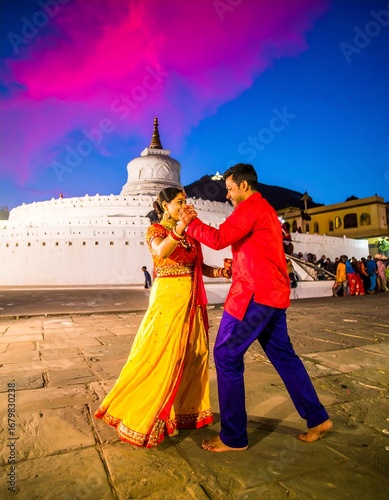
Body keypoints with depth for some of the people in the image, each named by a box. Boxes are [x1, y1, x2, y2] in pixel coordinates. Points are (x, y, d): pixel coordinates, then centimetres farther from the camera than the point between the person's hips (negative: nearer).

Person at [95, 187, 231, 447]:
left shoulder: (188, 234, 16)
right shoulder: (156, 229, -3)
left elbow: (199, 266, 11)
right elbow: (160, 252, -26)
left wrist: (220, 271, -6)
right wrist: (179, 227, -38)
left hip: (191, 299, 7)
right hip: (168, 297, -7)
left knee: (195, 355, 11)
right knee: (160, 356, -4)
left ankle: (186, 410, 30)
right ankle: (139, 417, 15)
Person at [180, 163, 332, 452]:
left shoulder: (250, 206, -9)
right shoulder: (266, 210, 21)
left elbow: (219, 239, -18)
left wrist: (191, 223, -5)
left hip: (255, 294, -10)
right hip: (274, 294, 10)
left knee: (226, 355, -3)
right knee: (283, 355, 18)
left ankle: (233, 437, 7)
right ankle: (318, 419, 29)